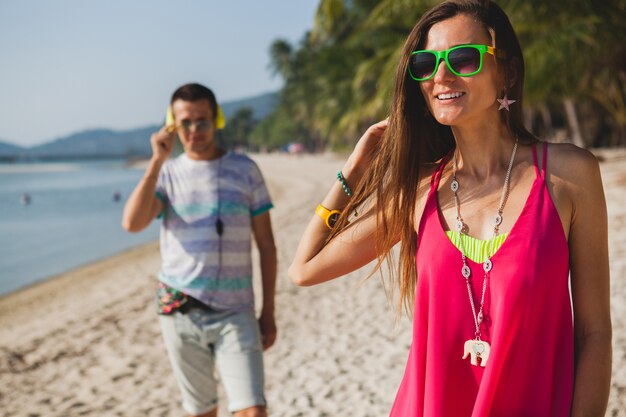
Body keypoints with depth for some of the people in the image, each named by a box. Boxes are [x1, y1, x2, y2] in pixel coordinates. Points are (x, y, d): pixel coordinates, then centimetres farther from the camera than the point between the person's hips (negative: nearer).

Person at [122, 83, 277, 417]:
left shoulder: (245, 170, 4)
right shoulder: (167, 173, 6)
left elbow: (266, 246, 6)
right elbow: (132, 223, -13)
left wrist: (268, 313, 3)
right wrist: (158, 160, -14)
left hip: (235, 315, -1)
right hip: (180, 314, 1)